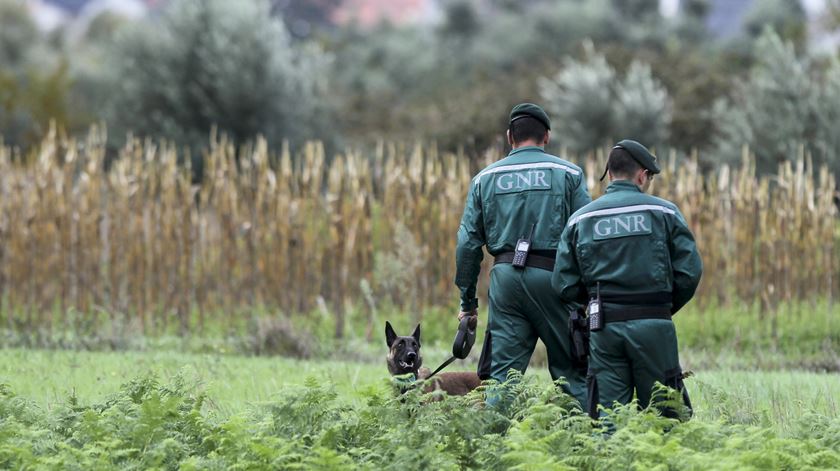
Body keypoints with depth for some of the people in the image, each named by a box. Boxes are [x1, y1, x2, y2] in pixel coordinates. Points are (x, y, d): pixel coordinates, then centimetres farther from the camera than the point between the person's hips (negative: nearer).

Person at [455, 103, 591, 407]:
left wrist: (467, 301, 15)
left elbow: (468, 243, 10)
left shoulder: (486, 178, 12)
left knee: (502, 372, 5)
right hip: (552, 275, -2)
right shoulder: (567, 173, 5)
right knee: (572, 371, 3)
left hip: (506, 276, 2)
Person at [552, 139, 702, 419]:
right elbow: (689, 271, -3)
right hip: (654, 327, -2)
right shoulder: (663, 212, 2)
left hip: (605, 327, 2)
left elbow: (564, 284, 4)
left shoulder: (580, 220, 8)